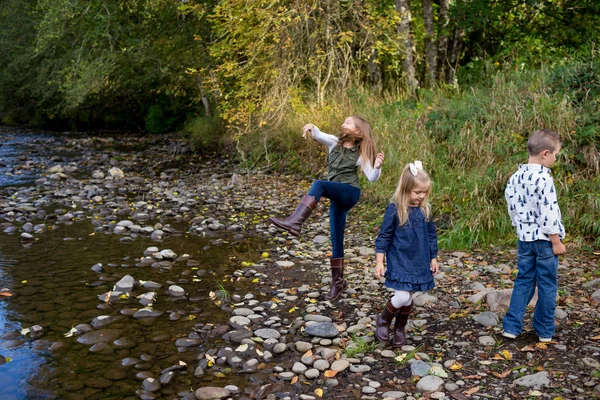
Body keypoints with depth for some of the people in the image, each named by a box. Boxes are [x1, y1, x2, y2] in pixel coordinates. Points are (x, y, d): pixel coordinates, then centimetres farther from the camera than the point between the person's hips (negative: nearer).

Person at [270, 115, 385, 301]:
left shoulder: (360, 154, 0)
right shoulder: (335, 142, 10)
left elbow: (372, 178, -4)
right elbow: (318, 135, -5)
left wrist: (377, 166, -24)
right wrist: (311, 127, -27)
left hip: (350, 193, -5)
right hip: (337, 198, 5)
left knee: (318, 184, -32)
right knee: (336, 240, 7)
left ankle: (295, 222, -48)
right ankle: (338, 281, 20)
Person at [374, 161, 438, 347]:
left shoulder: (425, 210, 1)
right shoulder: (394, 209, -12)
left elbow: (431, 236, 13)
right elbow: (384, 236, -8)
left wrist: (433, 258, 14)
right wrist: (379, 262, -11)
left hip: (419, 263, 5)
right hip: (399, 262, -5)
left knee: (408, 300, 12)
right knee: (402, 297, -12)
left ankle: (399, 330, 33)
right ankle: (384, 319, 17)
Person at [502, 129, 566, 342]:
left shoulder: (515, 177, 6)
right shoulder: (543, 178, -18)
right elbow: (548, 213, -19)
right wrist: (556, 241, -12)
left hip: (525, 238, 7)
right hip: (544, 240, -7)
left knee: (523, 281, 12)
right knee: (547, 285, 6)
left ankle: (511, 326, 11)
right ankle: (545, 331, 15)